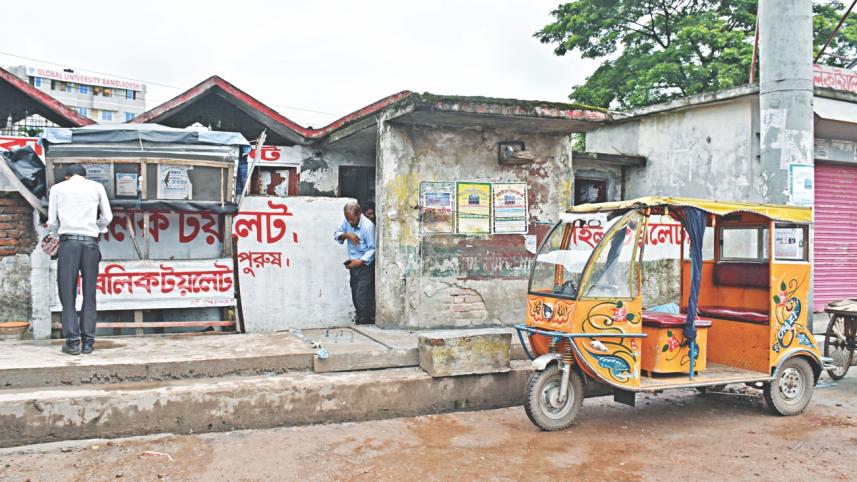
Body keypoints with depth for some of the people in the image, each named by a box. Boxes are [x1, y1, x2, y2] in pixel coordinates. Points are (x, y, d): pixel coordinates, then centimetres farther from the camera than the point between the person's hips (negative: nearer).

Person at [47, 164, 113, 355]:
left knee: (68, 294, 1)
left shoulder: (58, 188, 13)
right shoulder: (97, 187, 14)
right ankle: (88, 342, 2)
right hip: (90, 242, 1)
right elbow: (107, 217, 11)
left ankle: (72, 341, -4)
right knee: (89, 294, 4)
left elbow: (52, 222, 8)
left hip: (68, 241, -1)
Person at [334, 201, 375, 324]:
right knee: (355, 297, 10)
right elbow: (336, 234, 8)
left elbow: (373, 249, -17)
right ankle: (360, 323, 18)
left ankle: (363, 325, -6)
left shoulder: (368, 226, -19)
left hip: (365, 265, -7)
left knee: (362, 298, -12)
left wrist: (360, 261, -23)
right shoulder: (347, 221, 2)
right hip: (353, 264, 7)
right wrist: (346, 235, -12)